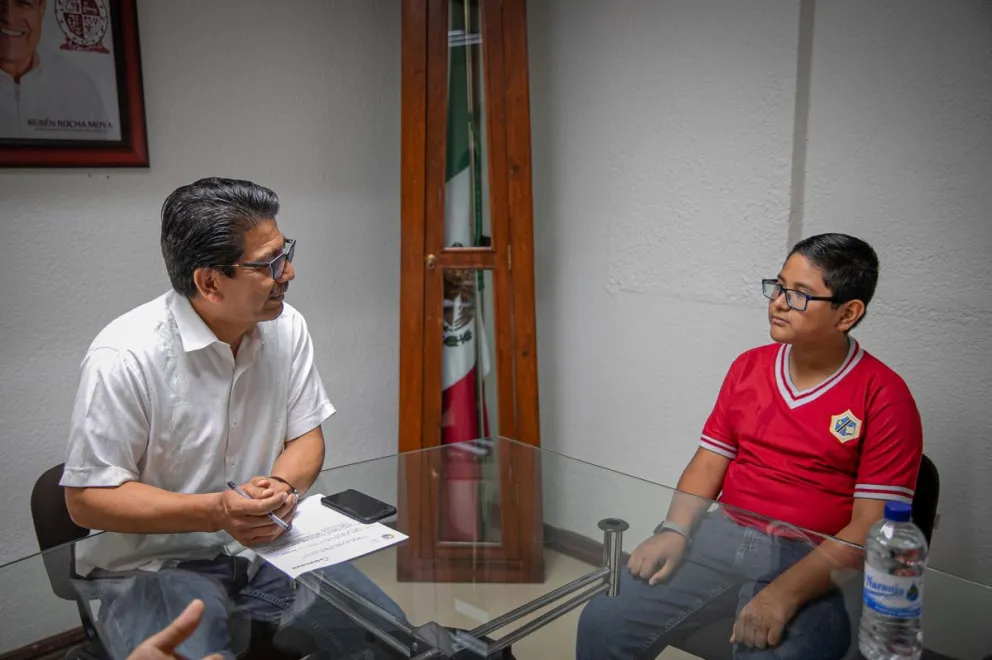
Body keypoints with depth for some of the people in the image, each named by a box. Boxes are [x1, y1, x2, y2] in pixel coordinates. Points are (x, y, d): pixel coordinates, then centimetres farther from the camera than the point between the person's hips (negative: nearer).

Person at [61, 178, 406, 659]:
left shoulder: (286, 328, -4)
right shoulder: (123, 358, -20)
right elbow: (87, 497, -13)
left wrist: (282, 486, -18)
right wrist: (214, 512, -25)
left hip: (266, 545, 5)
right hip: (153, 563, -4)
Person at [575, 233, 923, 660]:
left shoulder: (884, 397, -7)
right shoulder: (748, 366, 10)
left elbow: (871, 526, -12)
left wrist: (785, 593, -22)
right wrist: (675, 531, -5)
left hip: (813, 563, -3)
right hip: (723, 536, 4)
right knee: (602, 623, -12)